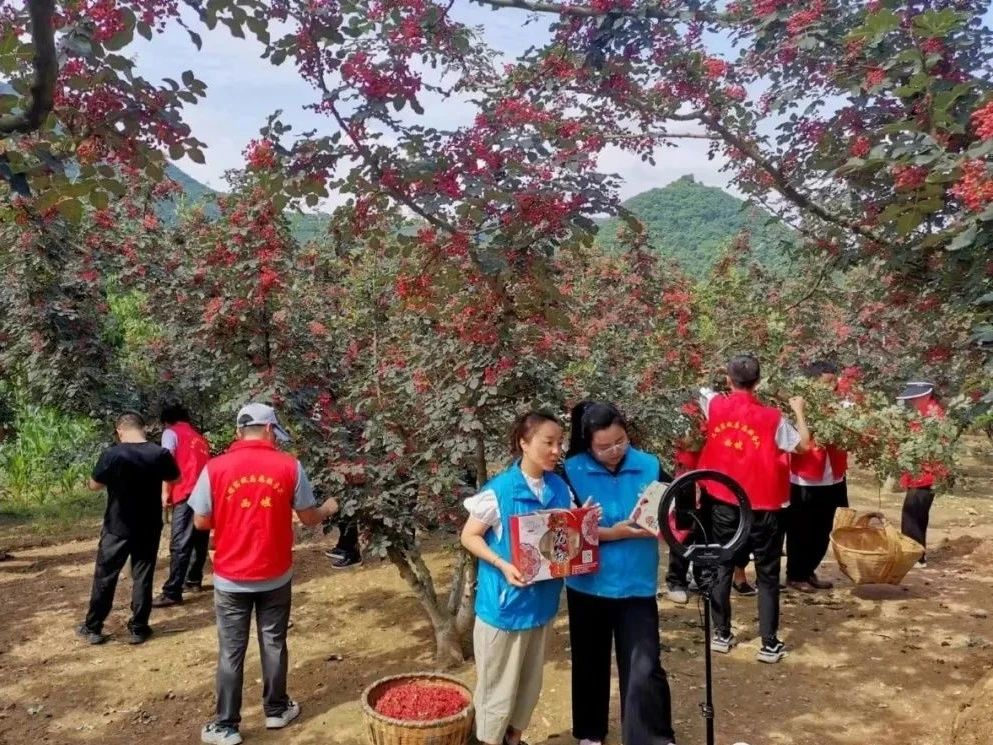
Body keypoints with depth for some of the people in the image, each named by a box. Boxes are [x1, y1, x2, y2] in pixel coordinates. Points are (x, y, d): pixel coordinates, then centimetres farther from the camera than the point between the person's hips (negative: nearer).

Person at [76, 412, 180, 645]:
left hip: (117, 527, -1)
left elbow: (94, 485, -3)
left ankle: (93, 628, 22)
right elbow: (175, 479, 8)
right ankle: (138, 628, 15)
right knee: (142, 577, 10)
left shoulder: (111, 454, -16)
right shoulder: (160, 454, -10)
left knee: (105, 577, 12)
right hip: (149, 528, 1)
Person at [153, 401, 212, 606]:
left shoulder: (171, 433, 6)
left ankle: (172, 593, -10)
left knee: (180, 544, -9)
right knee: (200, 540, 19)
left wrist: (165, 493, -1)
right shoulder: (198, 435, 26)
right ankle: (193, 580, 30)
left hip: (187, 494, -7)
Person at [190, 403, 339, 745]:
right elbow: (309, 518, -1)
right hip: (275, 576, 1)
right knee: (274, 643, 16)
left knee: (231, 651, 9)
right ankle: (276, 710, 31)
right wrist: (328, 509, 21)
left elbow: (201, 521, -3)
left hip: (231, 578, 0)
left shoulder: (215, 468, -9)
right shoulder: (289, 466, -8)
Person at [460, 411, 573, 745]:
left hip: (541, 600, 6)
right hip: (504, 601, -6)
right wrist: (502, 565, -24)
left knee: (530, 681, 21)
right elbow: (469, 536, -11)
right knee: (499, 683, 8)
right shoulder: (498, 490, -18)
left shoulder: (561, 489, -1)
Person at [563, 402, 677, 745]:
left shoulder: (650, 466, -6)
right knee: (590, 663, 18)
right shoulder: (572, 471, -10)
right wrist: (612, 533, -24)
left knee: (644, 669, -4)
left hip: (637, 586, 0)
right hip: (588, 585, 1)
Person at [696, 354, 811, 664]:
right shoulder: (772, 417, -14)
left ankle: (721, 635, 20)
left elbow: (701, 389, 18)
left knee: (721, 568, 13)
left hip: (723, 503, 3)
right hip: (763, 506, -3)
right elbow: (804, 445, -3)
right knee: (767, 575, 7)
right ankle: (769, 644, 10)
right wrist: (799, 411, 9)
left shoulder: (715, 406, -5)